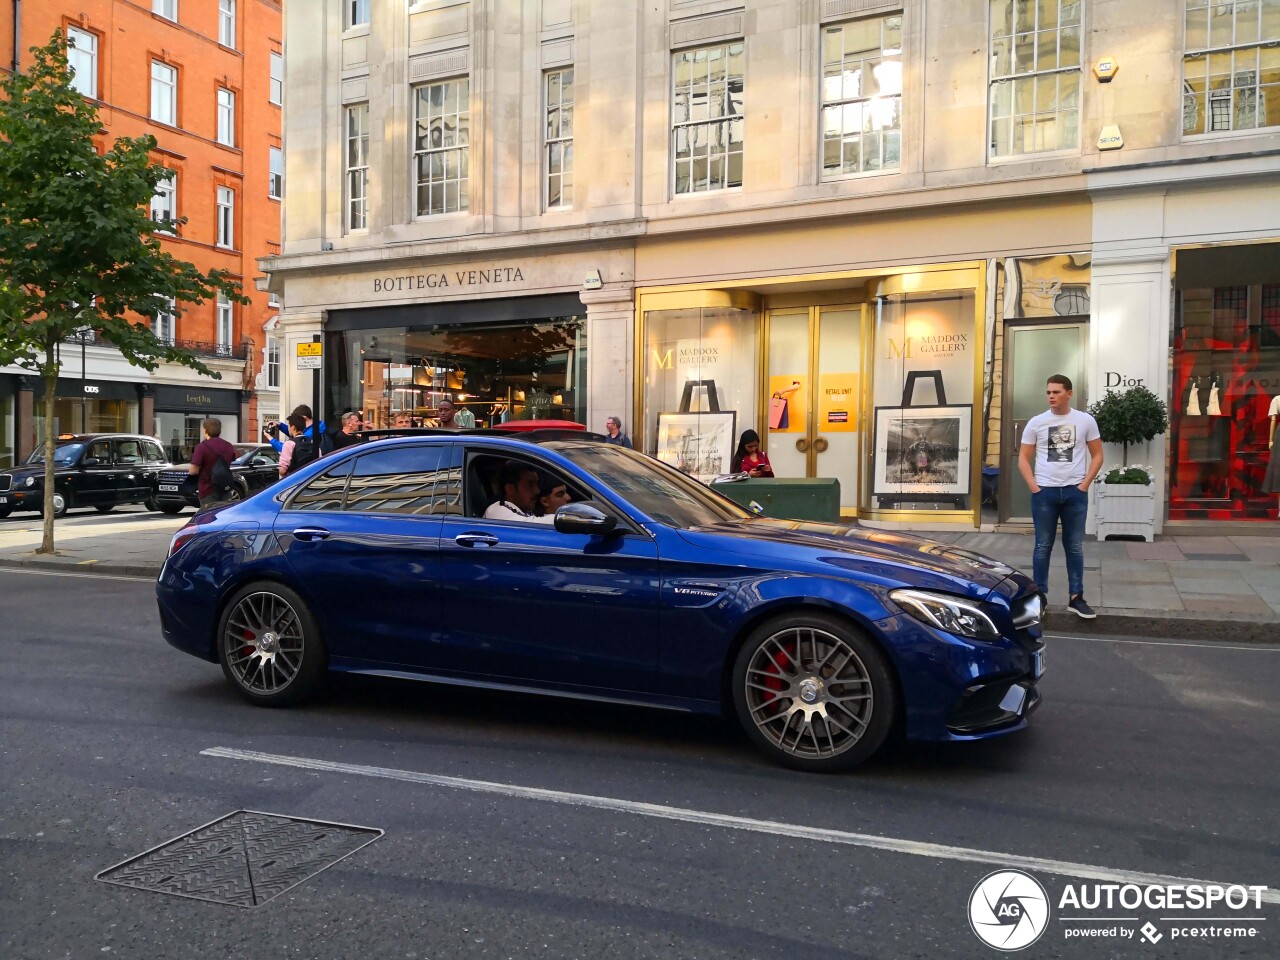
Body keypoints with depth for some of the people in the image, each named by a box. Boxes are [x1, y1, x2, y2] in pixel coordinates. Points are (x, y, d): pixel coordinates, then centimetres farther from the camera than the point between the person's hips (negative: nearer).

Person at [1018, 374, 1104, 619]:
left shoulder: (1085, 421, 3)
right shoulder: (1036, 422, 2)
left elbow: (1097, 455, 7)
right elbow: (1023, 459, 5)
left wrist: (1084, 485, -3)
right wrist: (1034, 487, -5)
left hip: (1075, 492, 0)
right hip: (1044, 492, 0)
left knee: (1075, 547, 7)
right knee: (1043, 547, 4)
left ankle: (1076, 598, 15)